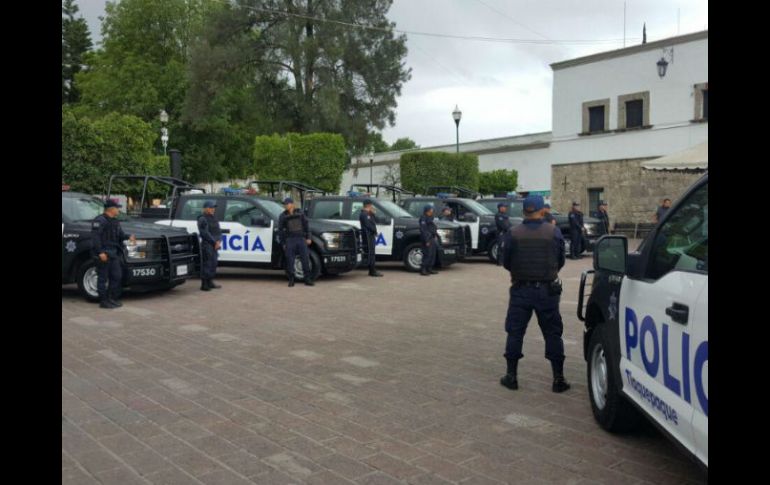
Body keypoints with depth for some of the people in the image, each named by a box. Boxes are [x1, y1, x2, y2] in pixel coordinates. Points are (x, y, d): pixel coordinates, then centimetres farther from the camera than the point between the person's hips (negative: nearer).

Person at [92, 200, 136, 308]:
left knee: (117, 276, 11)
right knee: (103, 277, -3)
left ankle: (113, 298, 20)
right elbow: (95, 236, -18)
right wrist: (100, 252, -24)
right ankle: (103, 301, 2)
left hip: (114, 253, 9)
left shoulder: (115, 221, 18)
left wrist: (128, 237, -2)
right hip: (104, 254, -9)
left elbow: (120, 234, 20)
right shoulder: (100, 220, -11)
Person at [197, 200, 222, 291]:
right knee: (206, 264, -9)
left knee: (213, 263, 12)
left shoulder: (213, 218, 18)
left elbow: (218, 231, 15)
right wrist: (214, 242, -14)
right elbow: (205, 234, -17)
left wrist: (218, 241, -1)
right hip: (207, 245, -9)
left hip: (214, 245, 9)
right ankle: (204, 285, -6)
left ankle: (210, 282, 22)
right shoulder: (202, 219, -9)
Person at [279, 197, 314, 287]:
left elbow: (306, 225, 12)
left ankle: (308, 279, 6)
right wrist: (283, 243, 2)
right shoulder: (283, 216, 5)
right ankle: (291, 280, 8)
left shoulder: (299, 213, 8)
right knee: (290, 261, -2)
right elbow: (280, 230, 6)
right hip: (290, 240, -1)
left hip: (301, 239, 1)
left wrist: (308, 238, 5)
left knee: (305, 259, -1)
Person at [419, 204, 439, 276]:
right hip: (427, 239, -10)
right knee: (427, 254, -11)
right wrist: (427, 240, -20)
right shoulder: (423, 218, -11)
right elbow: (423, 230, -17)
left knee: (432, 254, 10)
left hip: (432, 238, 10)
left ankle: (429, 269, 17)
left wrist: (436, 236, 13)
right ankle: (422, 269, -8)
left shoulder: (430, 218, 18)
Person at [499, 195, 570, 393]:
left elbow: (506, 263, 1)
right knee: (553, 334, 9)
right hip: (547, 290, 0)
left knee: (515, 332, 10)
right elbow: (561, 261, 5)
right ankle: (558, 378, 12)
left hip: (521, 290, 0)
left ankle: (511, 375, 14)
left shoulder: (512, 234, -7)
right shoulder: (554, 232, -5)